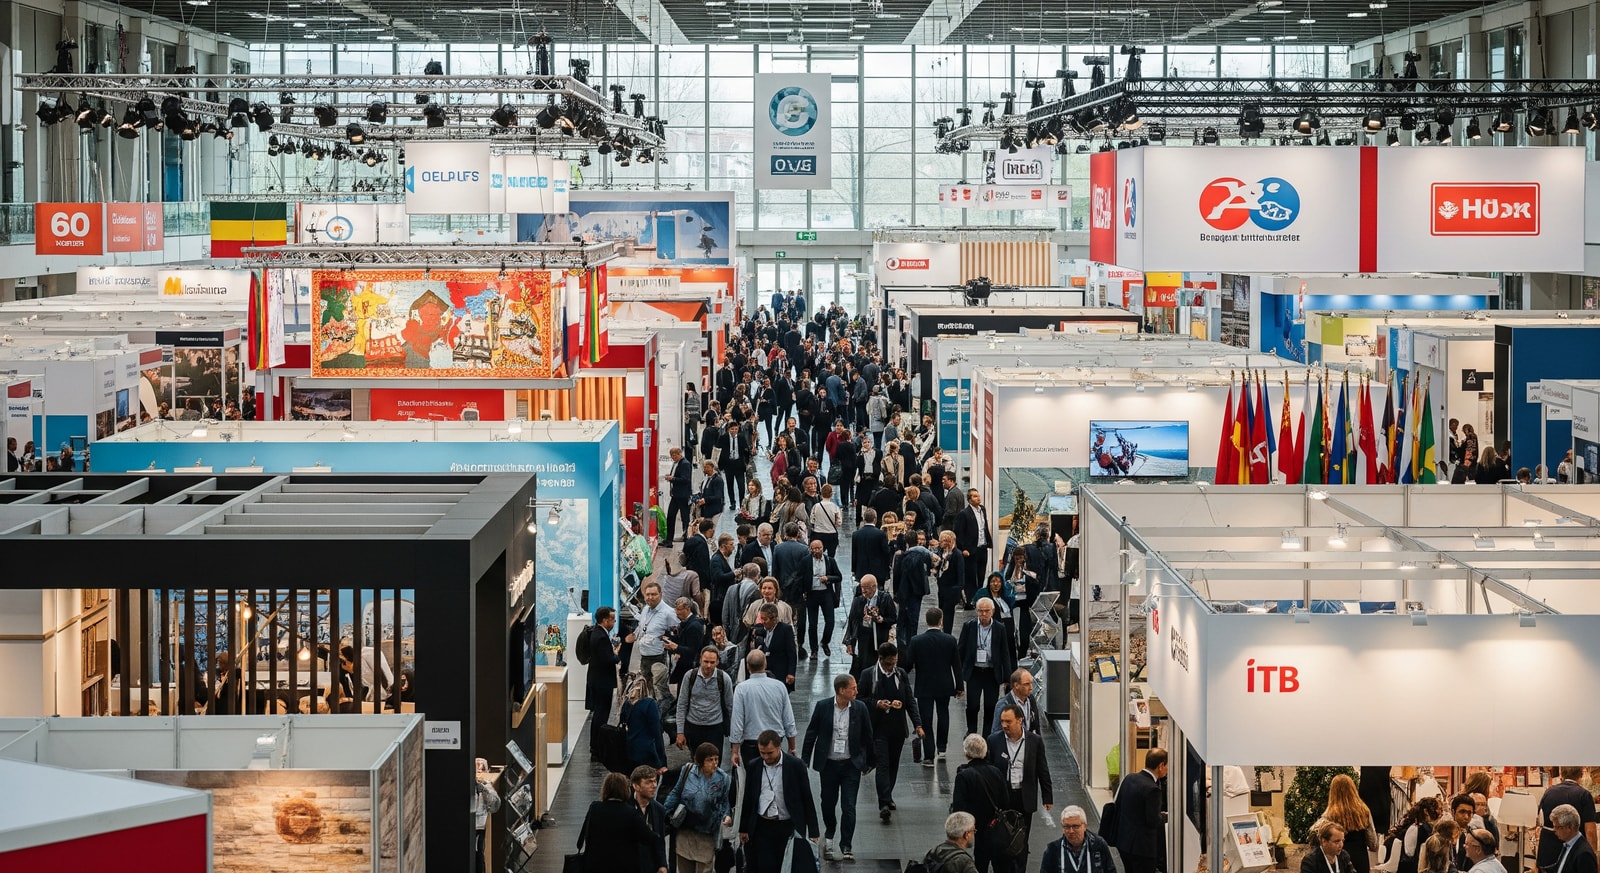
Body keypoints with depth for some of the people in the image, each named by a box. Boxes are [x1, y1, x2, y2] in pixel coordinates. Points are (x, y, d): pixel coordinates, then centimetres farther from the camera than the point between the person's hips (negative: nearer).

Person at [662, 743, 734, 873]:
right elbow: (676, 793, 6)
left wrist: (727, 816, -16)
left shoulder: (723, 779, -8)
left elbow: (724, 803, 4)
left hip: (706, 835, -2)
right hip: (685, 831, 2)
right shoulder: (688, 771, -6)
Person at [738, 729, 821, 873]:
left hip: (788, 828, -2)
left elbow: (807, 799, -2)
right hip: (762, 827, 2)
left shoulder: (796, 765, -5)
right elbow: (748, 799, 12)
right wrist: (743, 829, 12)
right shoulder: (755, 767, 4)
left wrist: (813, 832, -3)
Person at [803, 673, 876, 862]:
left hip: (851, 765, 0)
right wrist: (804, 761, 0)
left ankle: (846, 846, 5)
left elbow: (867, 737, 6)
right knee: (828, 803, 13)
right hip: (829, 764, 0)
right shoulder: (823, 706, -7)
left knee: (849, 807, -4)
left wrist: (869, 761, 11)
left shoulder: (860, 708, -5)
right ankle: (830, 832, 42)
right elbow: (811, 734, 0)